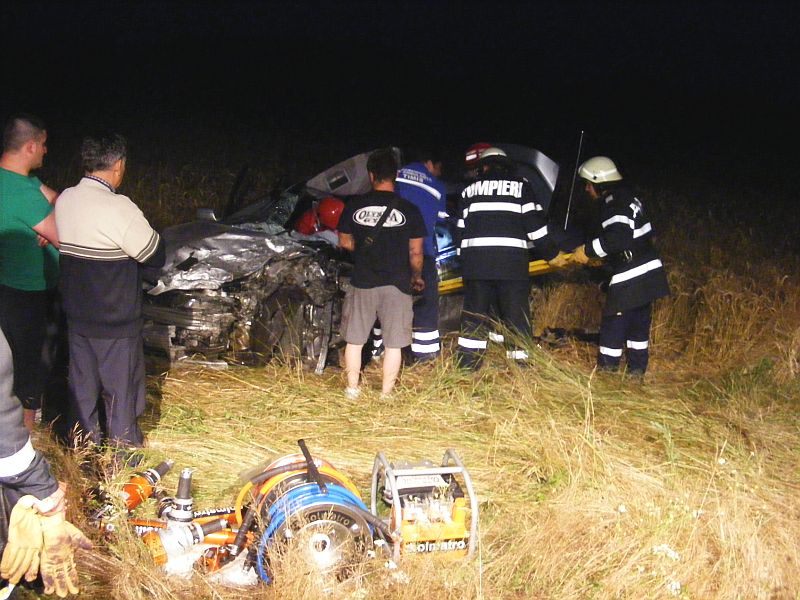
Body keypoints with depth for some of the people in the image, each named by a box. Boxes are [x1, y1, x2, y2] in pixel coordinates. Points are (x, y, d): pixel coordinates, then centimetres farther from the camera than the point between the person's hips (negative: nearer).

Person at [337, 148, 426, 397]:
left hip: (363, 283, 1)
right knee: (393, 344, 7)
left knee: (354, 340, 14)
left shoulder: (354, 206, 0)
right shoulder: (409, 210, -4)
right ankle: (386, 394, 9)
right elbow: (416, 252, 0)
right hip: (397, 284, -1)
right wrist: (417, 277, 17)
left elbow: (345, 242, 11)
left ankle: (352, 390, 18)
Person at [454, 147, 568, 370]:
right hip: (511, 260, -2)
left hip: (475, 260, 2)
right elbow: (534, 224, 2)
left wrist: (463, 257, 26)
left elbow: (461, 229, 15)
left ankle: (467, 366, 10)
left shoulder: (470, 190, 16)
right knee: (516, 313, 3)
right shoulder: (521, 186, 9)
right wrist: (552, 254, 11)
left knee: (474, 313, 9)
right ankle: (521, 364, 3)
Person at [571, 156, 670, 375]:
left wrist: (588, 250, -18)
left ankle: (606, 370, 3)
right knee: (639, 323, 17)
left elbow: (617, 237, -29)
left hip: (630, 278, -10)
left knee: (613, 324, -2)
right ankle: (637, 370, 25)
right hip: (649, 272, 10)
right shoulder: (627, 197, 16)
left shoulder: (614, 203, -15)